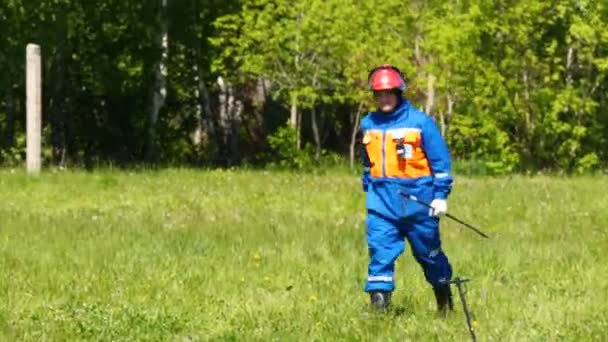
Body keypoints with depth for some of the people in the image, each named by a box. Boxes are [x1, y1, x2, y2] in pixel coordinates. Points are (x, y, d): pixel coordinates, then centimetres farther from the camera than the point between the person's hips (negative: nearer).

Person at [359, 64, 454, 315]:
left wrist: (441, 195, -6)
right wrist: (369, 189, 23)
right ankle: (378, 305, -9)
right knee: (380, 252, -10)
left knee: (429, 253, 11)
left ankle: (445, 302, 30)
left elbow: (441, 161, -3)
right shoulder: (368, 124, 8)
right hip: (381, 202, 3)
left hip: (418, 201, -3)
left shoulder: (420, 122, -5)